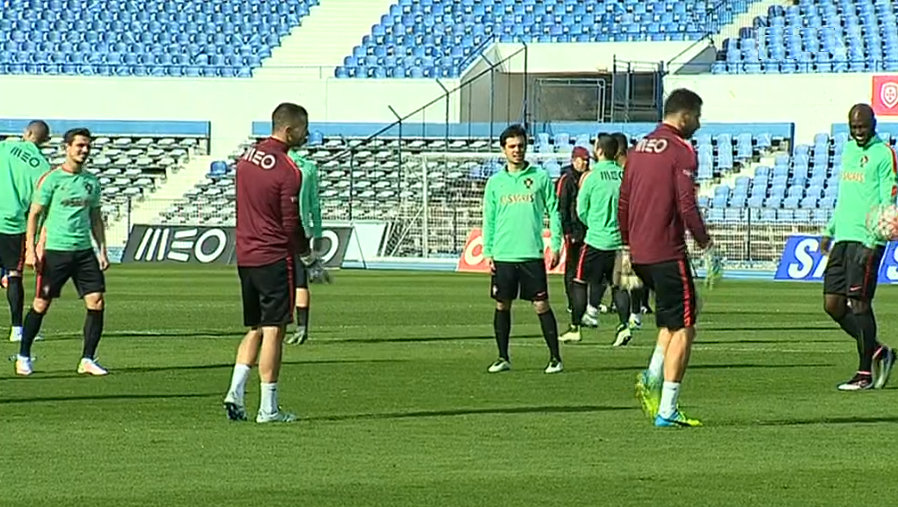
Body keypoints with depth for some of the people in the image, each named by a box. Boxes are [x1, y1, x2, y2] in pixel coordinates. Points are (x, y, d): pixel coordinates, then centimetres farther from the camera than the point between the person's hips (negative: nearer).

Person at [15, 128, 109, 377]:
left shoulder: (91, 182, 11)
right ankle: (23, 356, 16)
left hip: (85, 251, 4)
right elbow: (34, 214, -2)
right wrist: (31, 250, -9)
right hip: (55, 251, -4)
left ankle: (87, 360, 1)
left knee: (97, 302, -6)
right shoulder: (51, 179, -4)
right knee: (41, 304, 1)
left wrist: (102, 251, 13)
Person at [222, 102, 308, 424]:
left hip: (244, 257, 7)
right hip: (274, 258, -7)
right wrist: (306, 253, 4)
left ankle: (236, 391, 1)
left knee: (254, 330, 16)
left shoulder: (247, 157, 9)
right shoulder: (288, 171, -14)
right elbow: (291, 224, -13)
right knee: (273, 331, -2)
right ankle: (268, 409, -1)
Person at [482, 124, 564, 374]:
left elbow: (553, 212, 5)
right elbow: (489, 219, 11)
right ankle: (503, 358, 14)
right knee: (502, 306, 5)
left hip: (532, 253, -2)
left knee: (541, 305, -4)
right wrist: (488, 252, 5)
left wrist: (556, 245, -2)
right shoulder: (495, 182, 9)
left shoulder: (541, 177, 3)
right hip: (503, 255, 2)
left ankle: (555, 357, 1)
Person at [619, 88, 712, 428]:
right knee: (682, 330, -2)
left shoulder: (639, 149, 13)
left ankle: (652, 378, 4)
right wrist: (705, 243, -3)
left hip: (639, 255, 8)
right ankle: (667, 410, -6)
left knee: (670, 321, 23)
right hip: (668, 253, -8)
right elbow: (686, 206, -17)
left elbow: (623, 204, 17)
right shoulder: (682, 151, -10)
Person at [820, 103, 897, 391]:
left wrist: (872, 243, -18)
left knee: (859, 302, -7)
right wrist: (830, 231, 19)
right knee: (833, 304, 4)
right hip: (843, 238, 8)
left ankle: (866, 373, 1)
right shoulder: (848, 151, 18)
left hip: (866, 240, -8)